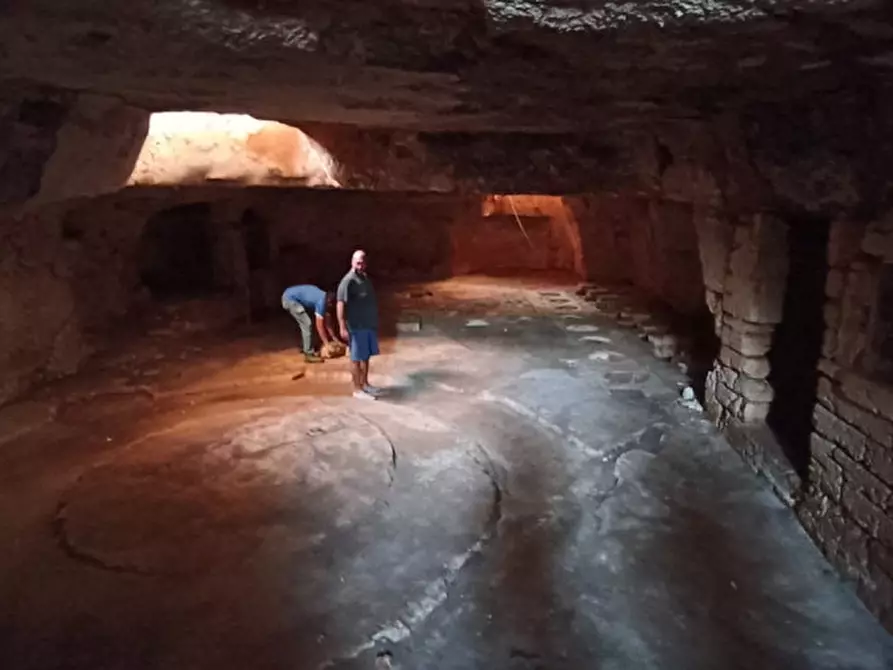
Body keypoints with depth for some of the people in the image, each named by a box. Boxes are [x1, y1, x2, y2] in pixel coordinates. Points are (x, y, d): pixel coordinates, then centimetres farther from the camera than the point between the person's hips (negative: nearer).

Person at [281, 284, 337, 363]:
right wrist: (327, 344, -11)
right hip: (290, 299, -10)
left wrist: (334, 338, 15)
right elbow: (319, 326, -17)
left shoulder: (326, 300, 5)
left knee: (304, 323, 19)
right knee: (306, 324, -11)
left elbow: (326, 324, 14)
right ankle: (309, 354, -8)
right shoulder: (322, 302, -21)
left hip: (290, 297, 10)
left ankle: (304, 347, 32)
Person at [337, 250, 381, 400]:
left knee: (366, 356, 17)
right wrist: (343, 327, -27)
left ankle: (365, 384, 31)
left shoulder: (365, 277, 9)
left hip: (369, 324, 8)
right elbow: (341, 304, -22)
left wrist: (375, 322, 21)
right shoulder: (348, 281, -18)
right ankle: (357, 389, 11)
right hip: (356, 326, -8)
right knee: (357, 358, 1)